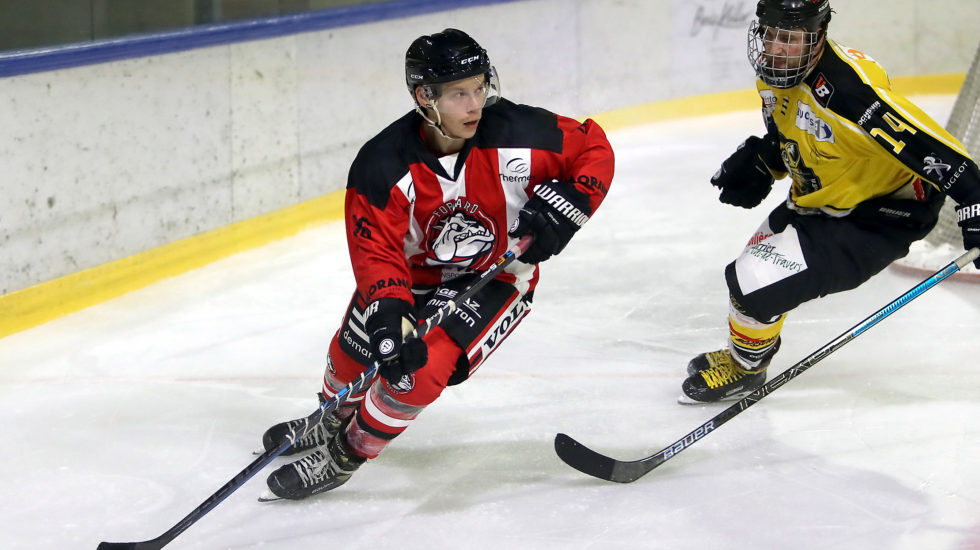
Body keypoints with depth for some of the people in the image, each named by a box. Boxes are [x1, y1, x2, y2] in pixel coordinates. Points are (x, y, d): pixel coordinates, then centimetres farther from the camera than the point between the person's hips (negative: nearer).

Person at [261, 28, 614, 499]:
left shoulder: (516, 134, -27)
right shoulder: (382, 166, -27)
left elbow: (595, 148, -13)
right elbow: (377, 252, -26)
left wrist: (564, 204, -28)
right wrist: (389, 315, -42)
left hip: (495, 278, -2)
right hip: (413, 272, 2)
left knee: (424, 367, -22)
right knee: (353, 355, 10)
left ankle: (345, 455, 1)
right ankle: (334, 420, 49)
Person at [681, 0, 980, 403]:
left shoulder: (846, 86, -35)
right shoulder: (775, 73, -5)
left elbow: (927, 144, -36)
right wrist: (757, 165, 1)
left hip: (879, 215, -9)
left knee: (754, 281, -14)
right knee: (754, 265, 21)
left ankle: (742, 370, 16)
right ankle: (741, 355, 49)